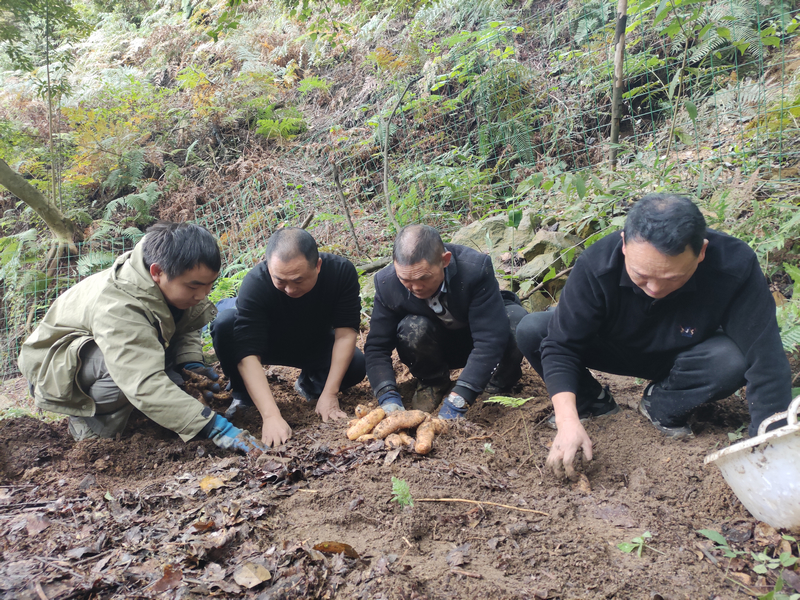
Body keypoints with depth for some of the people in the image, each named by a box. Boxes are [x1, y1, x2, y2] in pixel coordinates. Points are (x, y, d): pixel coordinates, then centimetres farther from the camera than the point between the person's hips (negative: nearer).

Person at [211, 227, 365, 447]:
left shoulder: (342, 271, -30)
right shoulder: (255, 283, -36)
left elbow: (345, 333, -26)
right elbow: (248, 356, -41)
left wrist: (329, 394, -32)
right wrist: (271, 416, -50)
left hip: (315, 345, 2)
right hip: (268, 343, -2)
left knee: (356, 365, -28)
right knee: (225, 323, -32)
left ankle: (310, 383, 7)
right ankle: (243, 396, -6)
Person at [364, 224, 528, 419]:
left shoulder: (476, 267, -34)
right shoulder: (387, 283, -24)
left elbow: (490, 339, -39)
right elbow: (376, 347, -19)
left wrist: (457, 401, -45)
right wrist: (388, 396, -37)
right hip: (437, 346, 2)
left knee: (517, 322, -33)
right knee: (412, 329, -32)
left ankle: (498, 382, -2)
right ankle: (432, 382, 0)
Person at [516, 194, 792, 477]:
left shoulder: (735, 266, -34)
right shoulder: (596, 265, -32)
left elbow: (766, 362, -34)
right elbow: (560, 344, -28)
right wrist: (568, 420, -41)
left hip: (681, 359, 0)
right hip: (613, 350, 1)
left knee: (733, 361, -34)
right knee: (531, 331, -22)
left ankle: (662, 404, -3)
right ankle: (592, 402, 4)